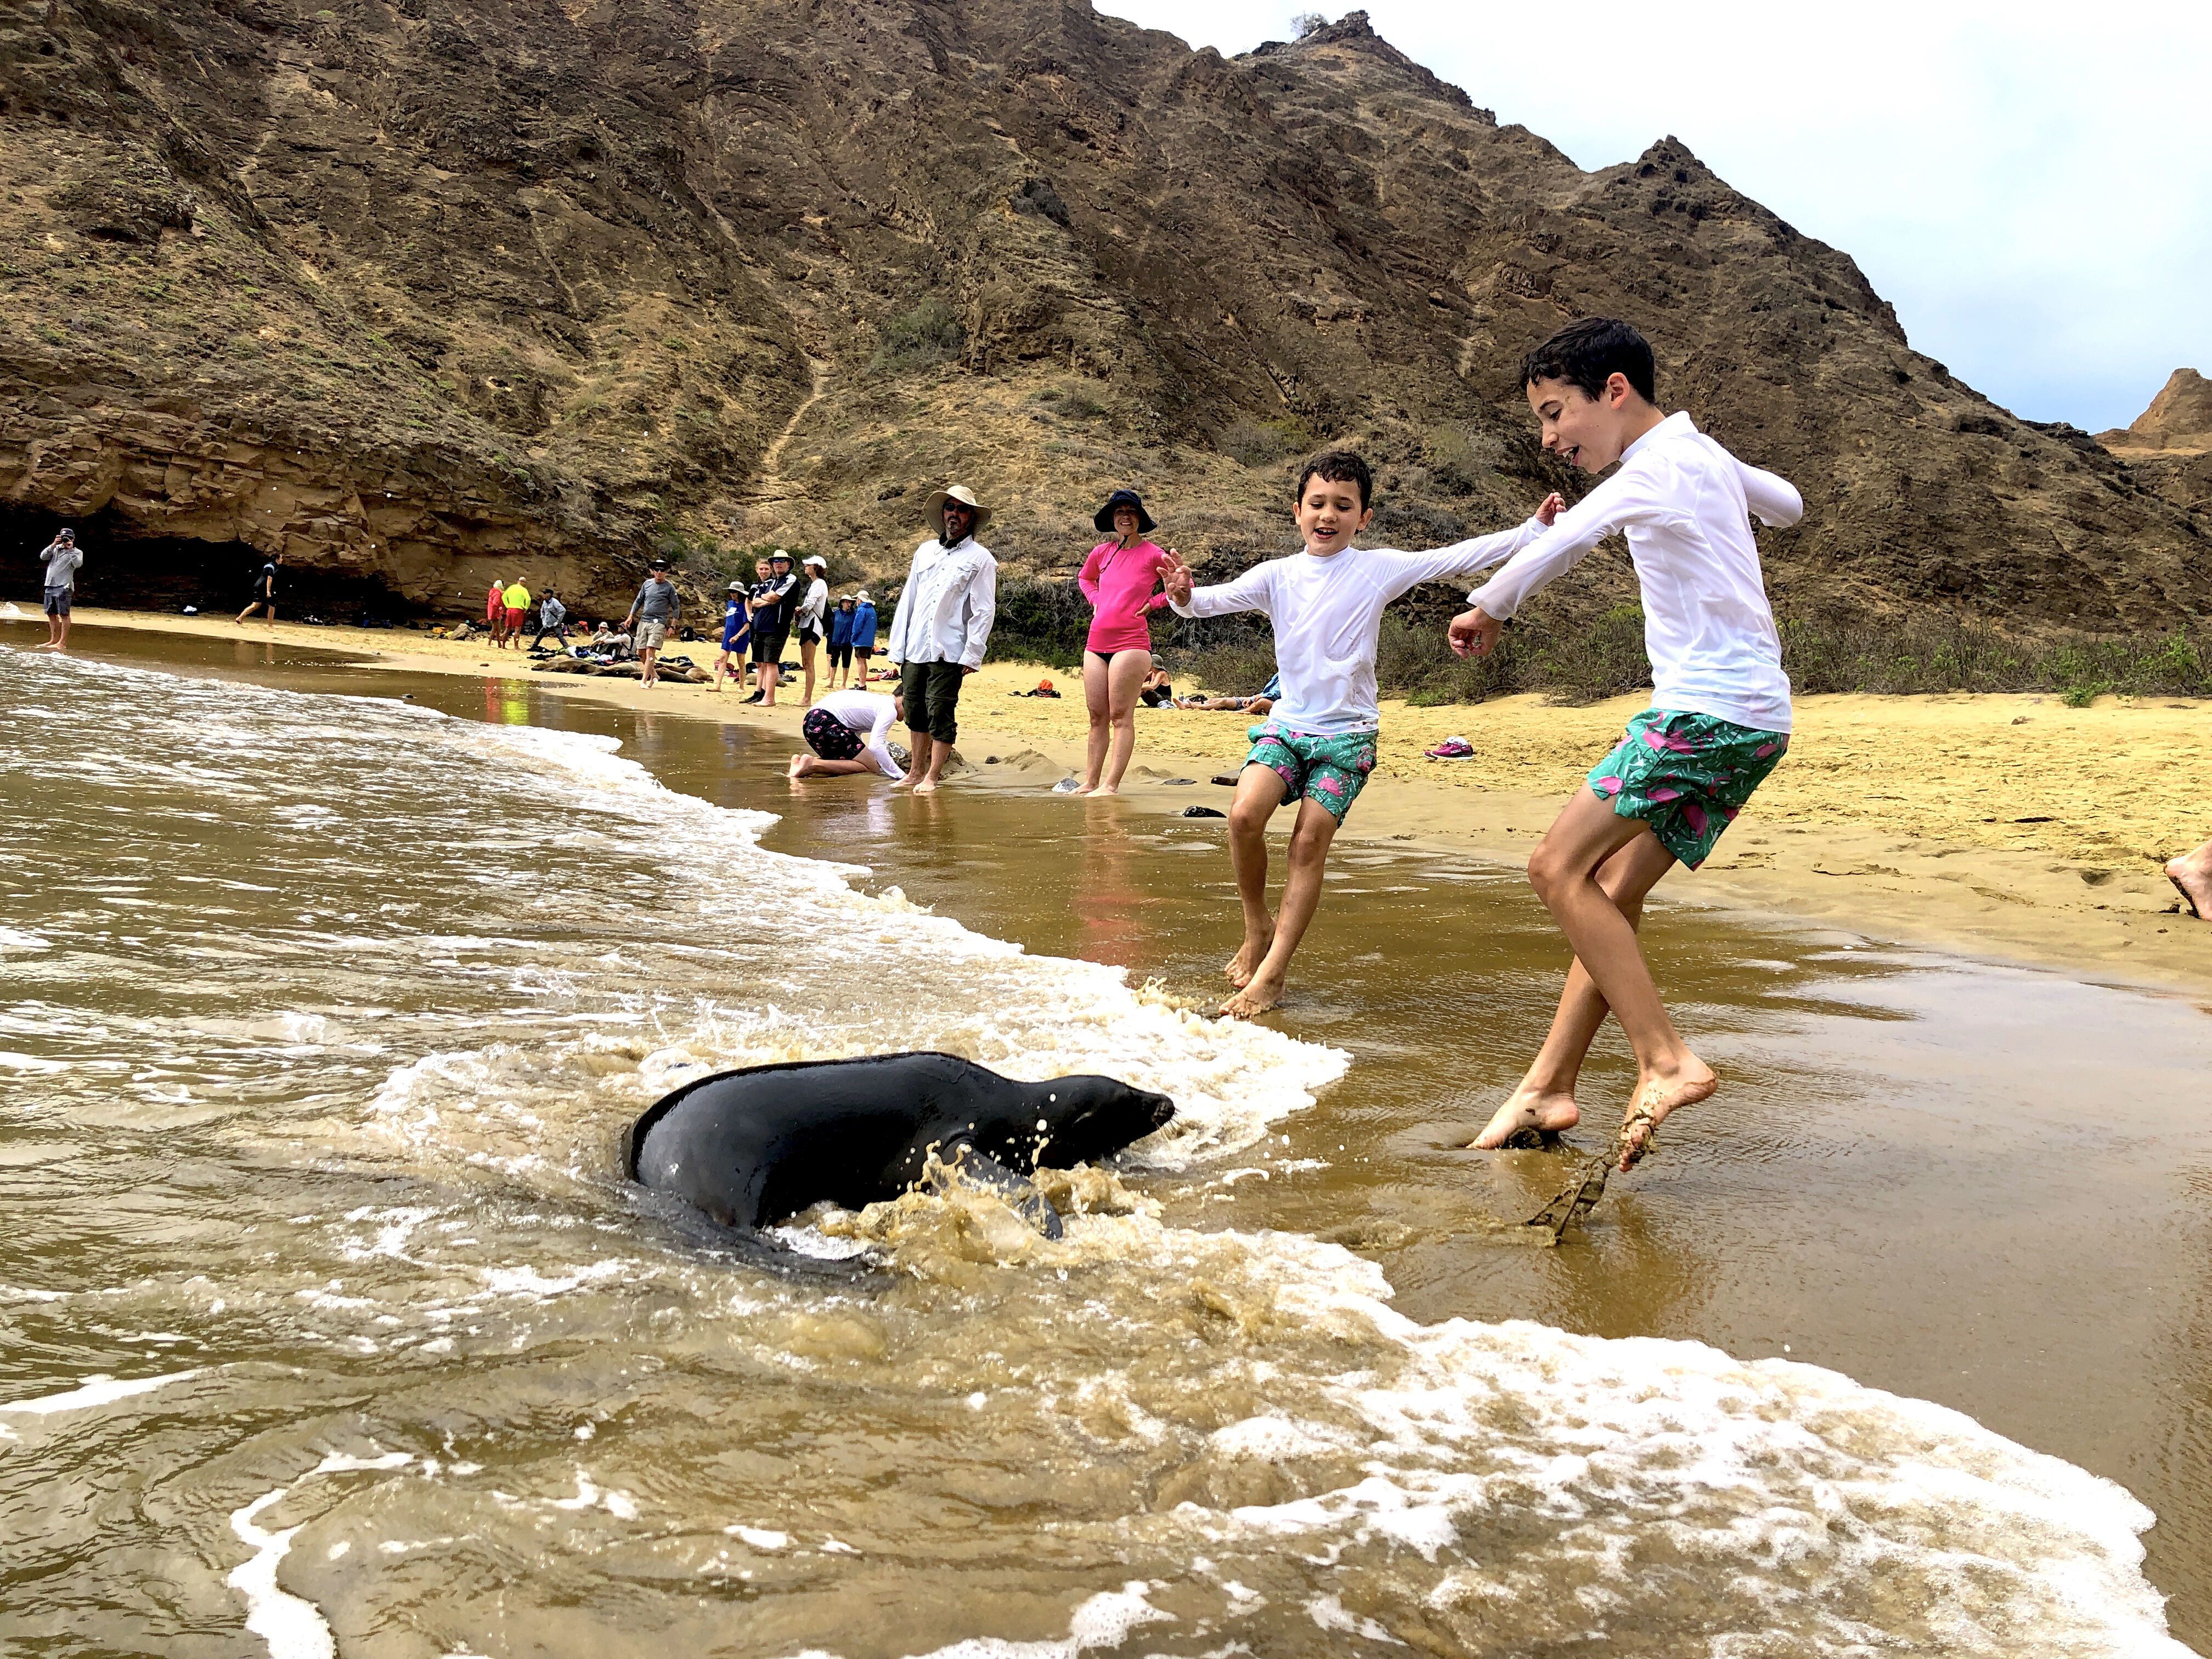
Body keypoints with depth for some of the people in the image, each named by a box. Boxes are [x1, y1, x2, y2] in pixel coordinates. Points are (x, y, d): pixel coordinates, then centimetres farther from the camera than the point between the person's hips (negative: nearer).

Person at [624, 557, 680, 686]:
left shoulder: (669, 587, -2)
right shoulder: (648, 583, 11)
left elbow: (675, 608, 2)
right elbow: (639, 601, 21)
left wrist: (672, 626, -5)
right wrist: (631, 616, 13)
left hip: (658, 622, -6)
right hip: (643, 621, 6)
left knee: (650, 651, -15)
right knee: (641, 653, 6)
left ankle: (645, 680, -12)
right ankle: (654, 675, 23)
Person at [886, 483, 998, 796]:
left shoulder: (981, 559, 1)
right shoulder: (925, 551, 17)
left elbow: (984, 611, -5)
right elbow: (907, 600, 17)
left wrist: (972, 655, -12)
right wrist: (897, 646, 12)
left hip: (949, 652, -5)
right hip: (914, 649, 5)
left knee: (940, 714, -7)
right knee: (915, 711, 10)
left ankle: (931, 779, -1)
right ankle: (916, 773, 20)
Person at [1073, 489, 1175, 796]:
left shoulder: (1152, 554, -2)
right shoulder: (1102, 552, 12)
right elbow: (1085, 578, 33)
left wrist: (1152, 603, -2)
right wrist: (1096, 601, 16)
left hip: (1131, 642, -6)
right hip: (1096, 642, 6)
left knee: (1121, 716, -7)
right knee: (1097, 716, 8)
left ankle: (1111, 785, -8)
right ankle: (1090, 782, 12)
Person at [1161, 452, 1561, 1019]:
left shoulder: (1378, 569, 0)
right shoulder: (1277, 575, 2)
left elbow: (1454, 558, -1)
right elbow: (1217, 599, -9)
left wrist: (1533, 528, -6)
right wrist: (1184, 596, -32)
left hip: (1348, 732, -1)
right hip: (1287, 722, 1)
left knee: (1310, 841, -9)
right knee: (1245, 815, -20)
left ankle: (1273, 971, 0)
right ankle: (1258, 928, 6)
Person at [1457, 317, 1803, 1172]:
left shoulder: (1659, 468, -10)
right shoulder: (1706, 456, 18)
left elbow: (1558, 542, -17)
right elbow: (1789, 505, 36)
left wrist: (1485, 608, -3)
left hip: (1708, 712, -10)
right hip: (1748, 716, 10)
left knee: (1559, 868, -11)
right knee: (1611, 894, 8)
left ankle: (1667, 1061, -13)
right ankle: (1548, 1087, 11)